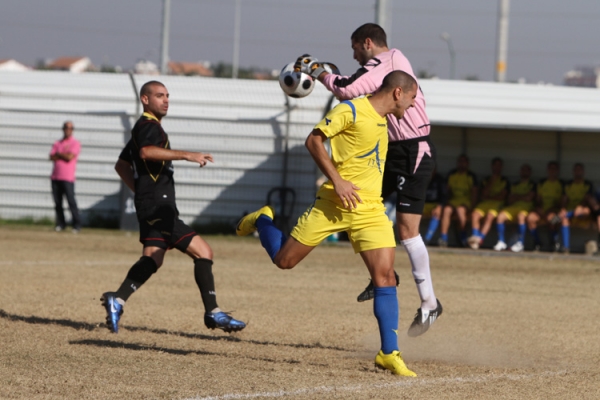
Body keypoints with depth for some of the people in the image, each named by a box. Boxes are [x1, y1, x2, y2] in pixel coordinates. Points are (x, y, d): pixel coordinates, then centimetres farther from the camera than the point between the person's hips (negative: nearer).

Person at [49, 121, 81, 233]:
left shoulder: (75, 143, 2)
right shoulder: (57, 143, 18)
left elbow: (70, 157, -12)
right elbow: (52, 157, 4)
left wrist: (58, 154, 2)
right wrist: (64, 154, -7)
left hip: (68, 178, -5)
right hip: (55, 177, 5)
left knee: (71, 201, -11)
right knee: (57, 202, 4)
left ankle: (77, 224, -9)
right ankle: (60, 223, 11)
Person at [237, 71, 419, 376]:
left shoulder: (381, 120, 16)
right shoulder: (351, 110, -9)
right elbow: (314, 140, -15)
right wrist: (337, 180, -20)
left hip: (369, 209, 6)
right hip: (333, 203, -6)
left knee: (385, 276, -8)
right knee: (284, 259, 2)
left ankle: (389, 354, -4)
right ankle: (262, 220, 35)